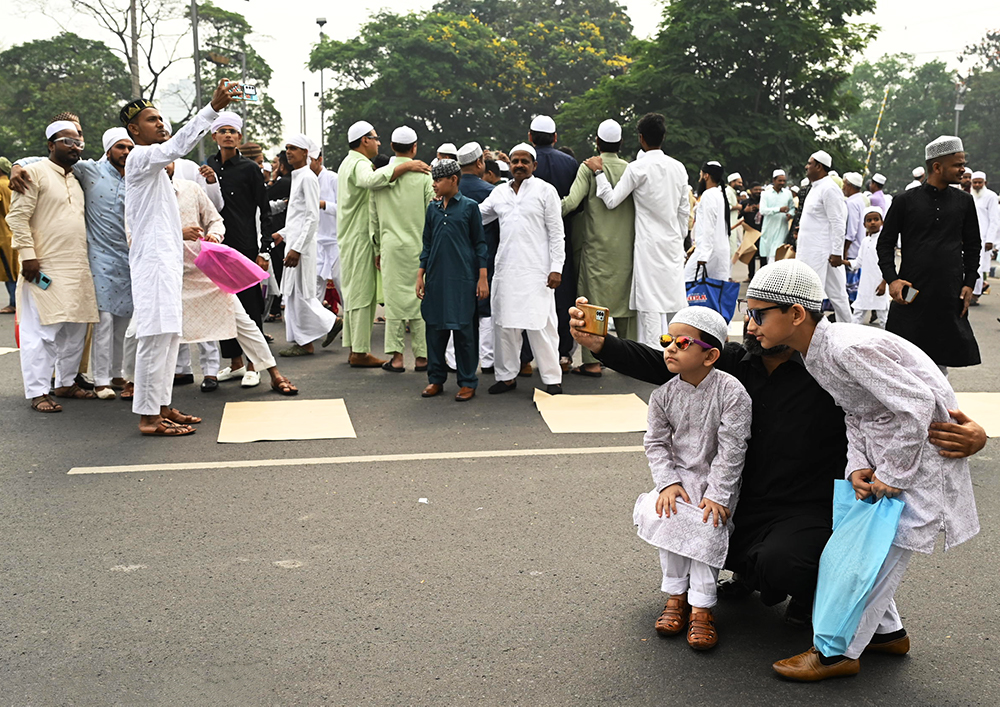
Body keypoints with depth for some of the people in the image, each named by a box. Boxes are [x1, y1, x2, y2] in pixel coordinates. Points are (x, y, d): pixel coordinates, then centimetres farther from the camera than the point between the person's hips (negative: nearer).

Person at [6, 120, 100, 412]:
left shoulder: (75, 179, 20)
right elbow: (18, 216, -11)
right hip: (45, 268, -8)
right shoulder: (35, 173, -4)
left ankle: (66, 383, 23)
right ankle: (38, 393, -4)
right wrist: (27, 254, -18)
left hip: (78, 268, 8)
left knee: (75, 330, 11)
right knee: (42, 332, -7)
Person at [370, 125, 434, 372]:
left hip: (391, 247, 2)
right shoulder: (423, 175, -4)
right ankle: (421, 357, 8)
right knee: (420, 299, 5)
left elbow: (373, 217, 8)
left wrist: (378, 250, 16)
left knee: (394, 299, 4)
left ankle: (396, 357, 4)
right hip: (419, 247, -1)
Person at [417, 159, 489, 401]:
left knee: (463, 330, -1)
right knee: (435, 328, 6)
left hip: (462, 277, -4)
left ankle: (467, 382, 9)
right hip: (436, 278, 4)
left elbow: (480, 244, 1)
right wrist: (420, 276, 9)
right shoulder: (433, 208, 10)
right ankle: (436, 379, 18)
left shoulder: (469, 206, -1)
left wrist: (483, 278, -4)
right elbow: (427, 245, 15)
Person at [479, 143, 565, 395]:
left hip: (536, 270, -5)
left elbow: (556, 232, -2)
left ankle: (552, 379, 1)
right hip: (506, 269, 5)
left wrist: (556, 268, -9)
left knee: (540, 324, -6)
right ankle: (507, 375, 19)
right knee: (504, 322, 8)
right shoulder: (500, 192, 13)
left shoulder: (545, 190, 1)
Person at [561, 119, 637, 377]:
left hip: (596, 246, -3)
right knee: (624, 298, 11)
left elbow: (572, 201, -18)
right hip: (625, 247, 3)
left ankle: (593, 361, -1)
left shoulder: (588, 167, -7)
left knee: (594, 301, 0)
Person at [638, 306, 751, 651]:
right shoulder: (664, 394, -4)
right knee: (665, 515, -21)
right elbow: (656, 442, 1)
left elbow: (732, 448, -18)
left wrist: (717, 494, -20)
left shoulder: (731, 392, -18)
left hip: (718, 479, -3)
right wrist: (667, 482, -14)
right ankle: (676, 594, -5)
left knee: (709, 524, -24)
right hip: (679, 475, 3)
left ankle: (701, 606, -13)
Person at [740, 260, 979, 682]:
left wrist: (891, 476, -20)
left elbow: (917, 407, -29)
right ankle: (886, 632, 30)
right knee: (855, 537, 14)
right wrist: (858, 467, -6)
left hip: (919, 448, -9)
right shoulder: (815, 352, 1)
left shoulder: (849, 348, -29)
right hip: (880, 447, 9)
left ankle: (839, 652, 6)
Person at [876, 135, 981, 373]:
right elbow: (885, 242, 3)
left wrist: (969, 283, 4)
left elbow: (973, 246, 14)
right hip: (911, 292, -2)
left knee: (941, 360, 7)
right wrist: (891, 279, -9)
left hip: (949, 295, 2)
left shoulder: (964, 202, 7)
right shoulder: (905, 201, -1)